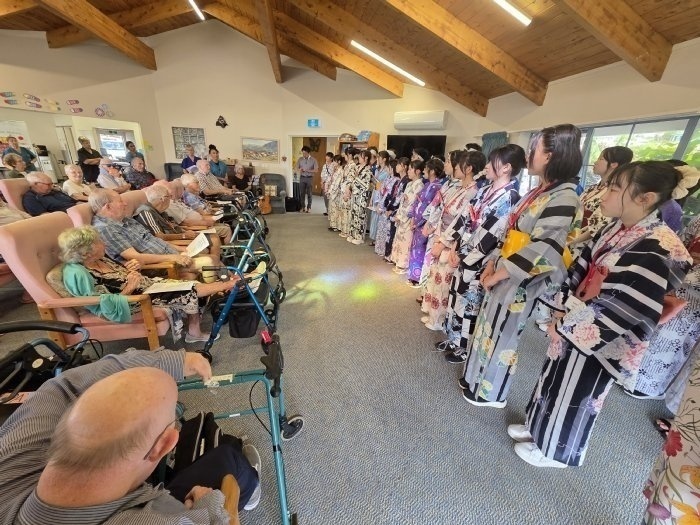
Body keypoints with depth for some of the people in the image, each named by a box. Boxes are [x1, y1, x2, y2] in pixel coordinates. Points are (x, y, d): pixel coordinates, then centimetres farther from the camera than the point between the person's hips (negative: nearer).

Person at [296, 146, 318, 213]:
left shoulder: (313, 160, -3)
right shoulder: (300, 159, 4)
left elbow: (316, 170, -8)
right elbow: (297, 168, 6)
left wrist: (308, 170, -19)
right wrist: (299, 170, -18)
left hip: (310, 178, -2)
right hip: (302, 178, 2)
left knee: (309, 194, 2)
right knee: (302, 193, 4)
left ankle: (309, 207, 12)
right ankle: (303, 207, 15)